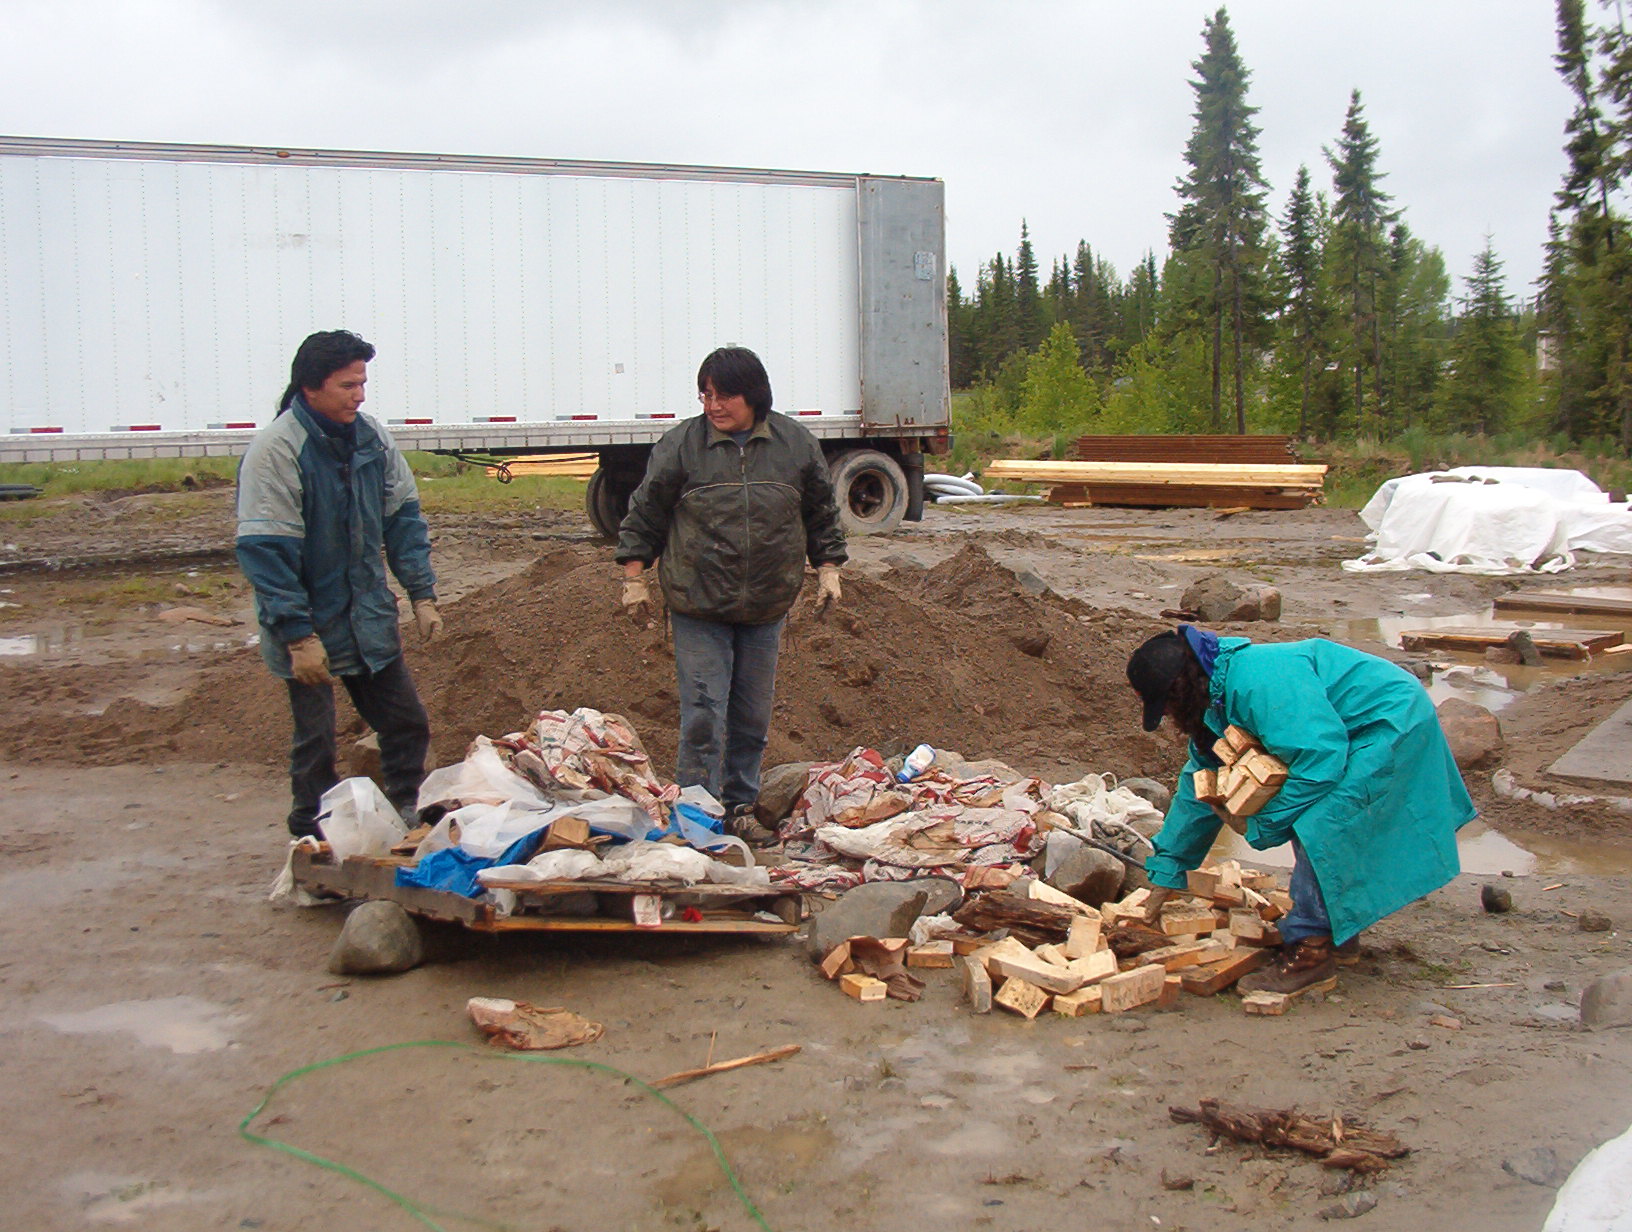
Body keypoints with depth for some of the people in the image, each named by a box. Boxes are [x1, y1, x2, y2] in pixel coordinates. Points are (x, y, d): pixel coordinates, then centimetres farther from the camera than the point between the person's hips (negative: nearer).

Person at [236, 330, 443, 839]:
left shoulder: (371, 437, 0)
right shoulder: (276, 449, -19)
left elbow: (402, 516, 10)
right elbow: (265, 552, -21)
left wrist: (422, 594, 4)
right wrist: (298, 636, -22)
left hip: (370, 620, 6)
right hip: (311, 629, -6)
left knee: (408, 724, 12)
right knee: (315, 742, 6)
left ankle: (408, 816, 31)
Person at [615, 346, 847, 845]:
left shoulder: (795, 444, 3)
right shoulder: (680, 444, -4)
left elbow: (822, 514, 15)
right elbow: (644, 515, 3)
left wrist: (828, 569, 10)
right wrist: (634, 578, 1)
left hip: (766, 609, 3)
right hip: (697, 608, -3)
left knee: (753, 718, 11)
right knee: (703, 717, -6)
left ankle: (739, 808, 25)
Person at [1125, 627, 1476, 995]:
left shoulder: (1261, 682, -29)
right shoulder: (1218, 695, 5)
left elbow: (1320, 758, -31)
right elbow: (1197, 788, 14)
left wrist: (1263, 824, -19)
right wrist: (1166, 871, 16)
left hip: (1391, 726, -11)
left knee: (1317, 828, -18)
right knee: (1309, 817, 12)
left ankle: (1310, 951, -9)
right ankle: (1337, 933, 25)